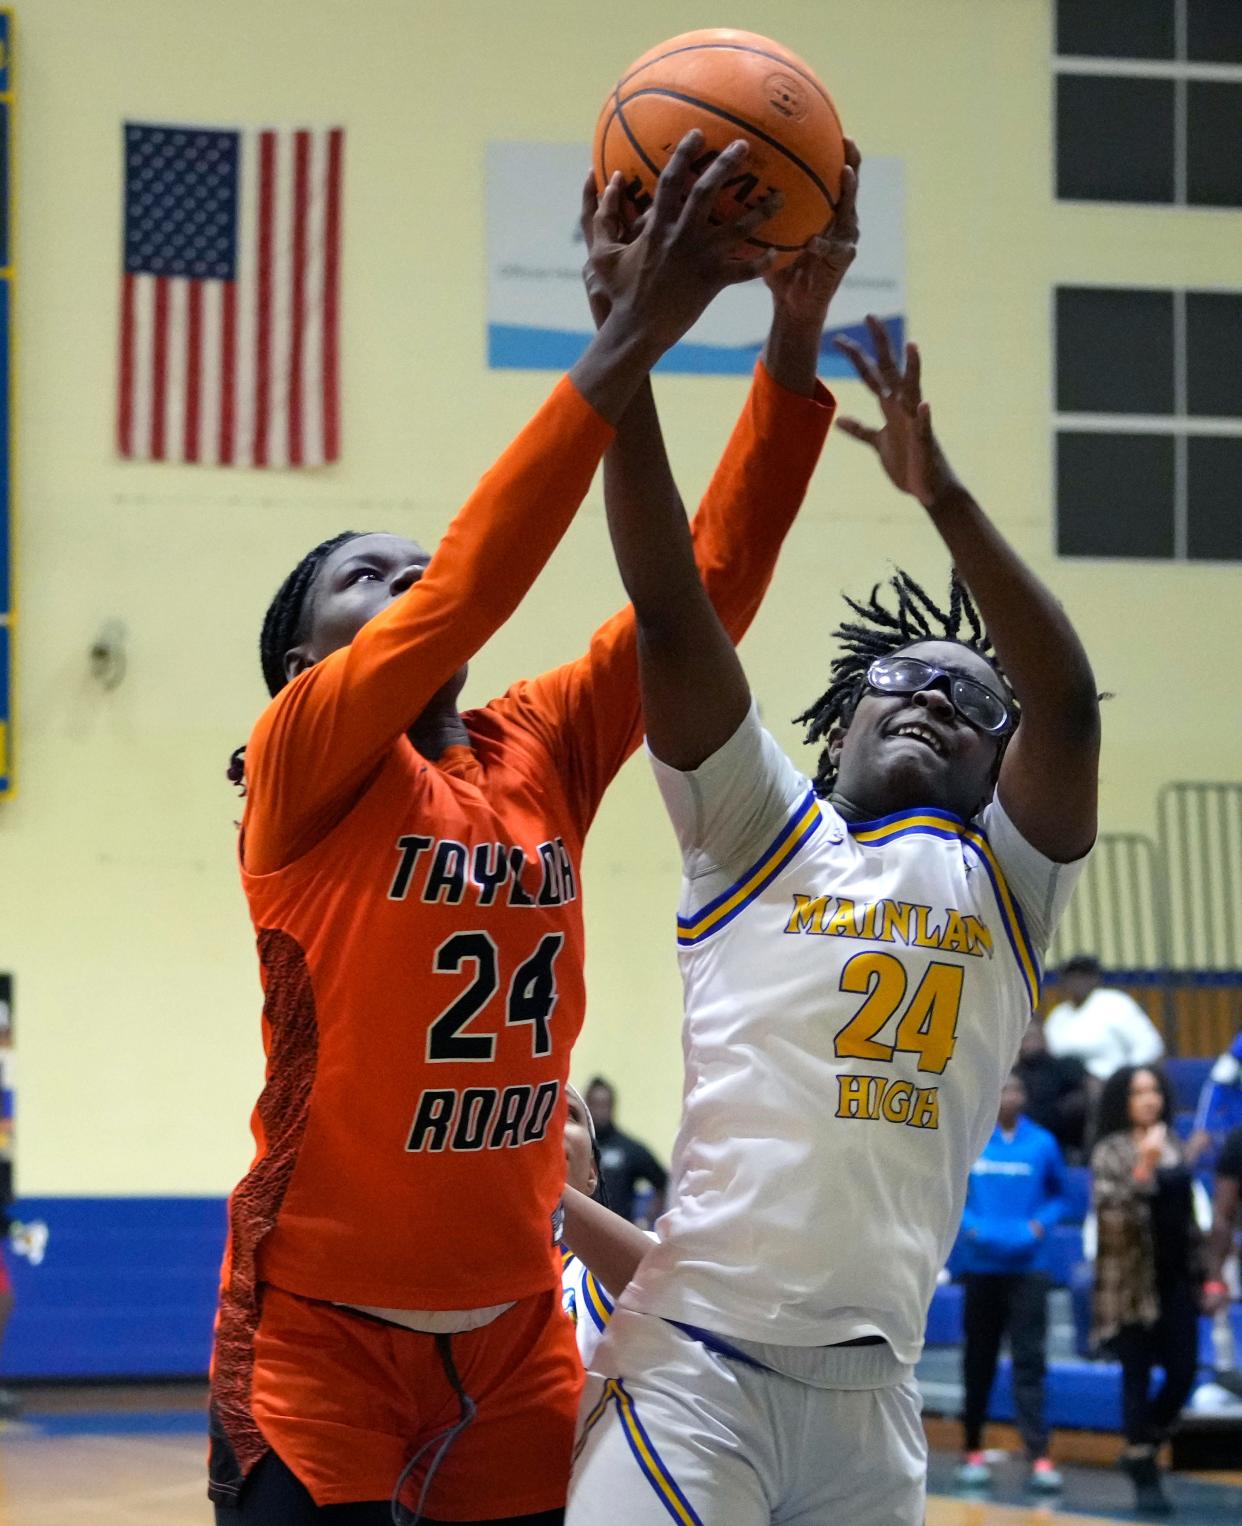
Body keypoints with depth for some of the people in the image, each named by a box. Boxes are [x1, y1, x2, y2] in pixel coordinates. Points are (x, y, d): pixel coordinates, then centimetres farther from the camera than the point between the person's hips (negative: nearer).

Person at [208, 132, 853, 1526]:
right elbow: (464, 589, -22)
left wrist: (796, 330, -10)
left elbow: (704, 586, 0)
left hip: (513, 1339, 5)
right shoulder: (299, 767, -8)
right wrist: (630, 340, -26)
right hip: (319, 1340, -5)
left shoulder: (543, 755, 7)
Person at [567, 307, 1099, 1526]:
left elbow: (1068, 704, -4)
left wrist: (940, 493, -11)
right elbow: (667, 609, 0)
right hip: (693, 1366, -3)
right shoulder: (759, 832, 11)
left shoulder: (1003, 885, 14)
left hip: (872, 1397, 3)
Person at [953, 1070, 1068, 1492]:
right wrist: (970, 1225, -11)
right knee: (979, 1359, 9)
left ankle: (1038, 1456, -12)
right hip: (981, 1264, 1)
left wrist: (1041, 1224, -7)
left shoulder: (1042, 1144, 2)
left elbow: (1058, 1196, 11)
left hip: (1028, 1265, -1)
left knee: (1030, 1360, -7)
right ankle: (972, 1449, 20)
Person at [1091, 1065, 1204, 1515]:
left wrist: (1197, 1273, 16)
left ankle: (1142, 1448, 22)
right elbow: (1110, 1210, -18)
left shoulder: (1174, 1147, 12)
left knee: (1183, 1372, 1)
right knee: (1137, 1375, 0)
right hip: (1132, 1281, -5)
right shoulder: (1110, 1152, -5)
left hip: (1175, 1278, 5)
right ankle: (1145, 1476, 6)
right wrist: (1144, 1169, -27)